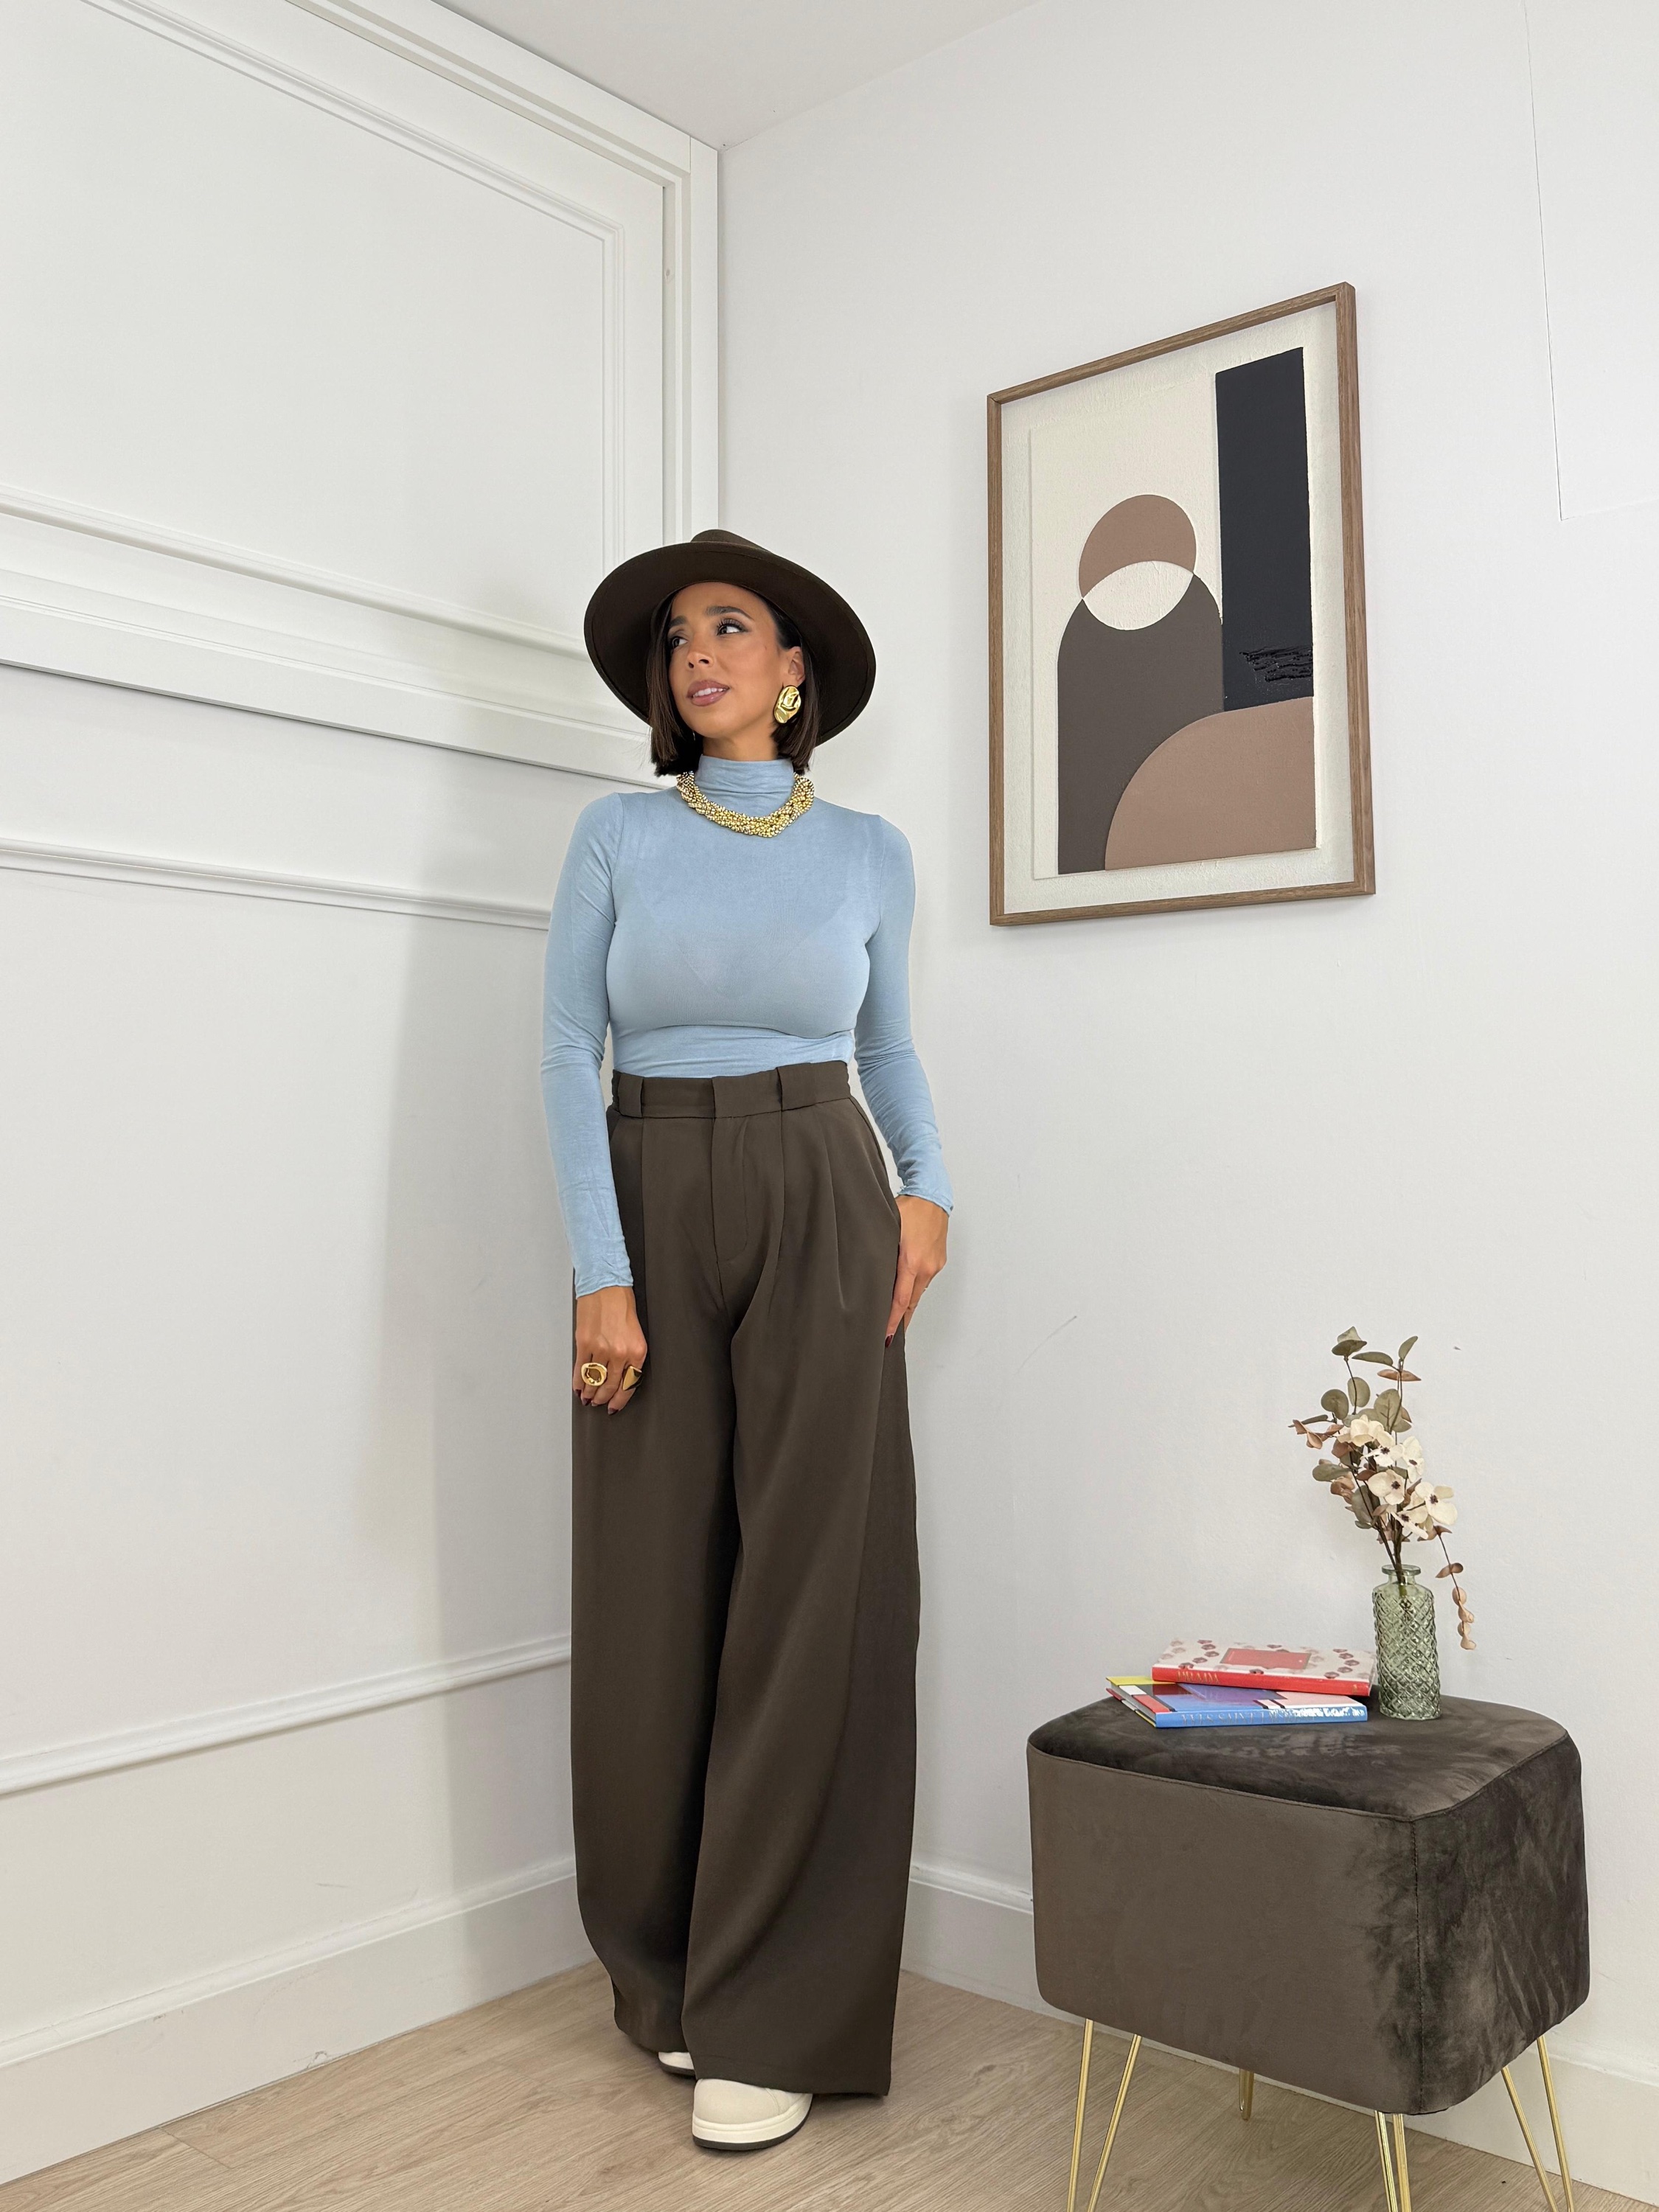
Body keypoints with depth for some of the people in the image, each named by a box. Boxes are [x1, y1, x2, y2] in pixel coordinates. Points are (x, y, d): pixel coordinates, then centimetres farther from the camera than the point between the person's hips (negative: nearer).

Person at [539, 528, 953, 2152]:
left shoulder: (870, 852, 7)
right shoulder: (615, 836, 3)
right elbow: (569, 1055, -3)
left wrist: (927, 1186, 0)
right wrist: (600, 1274, -12)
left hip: (818, 1219, 0)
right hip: (651, 1215, 0)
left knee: (810, 1595, -2)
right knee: (655, 1596, 4)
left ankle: (777, 2017, 10)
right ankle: (669, 1972, 25)